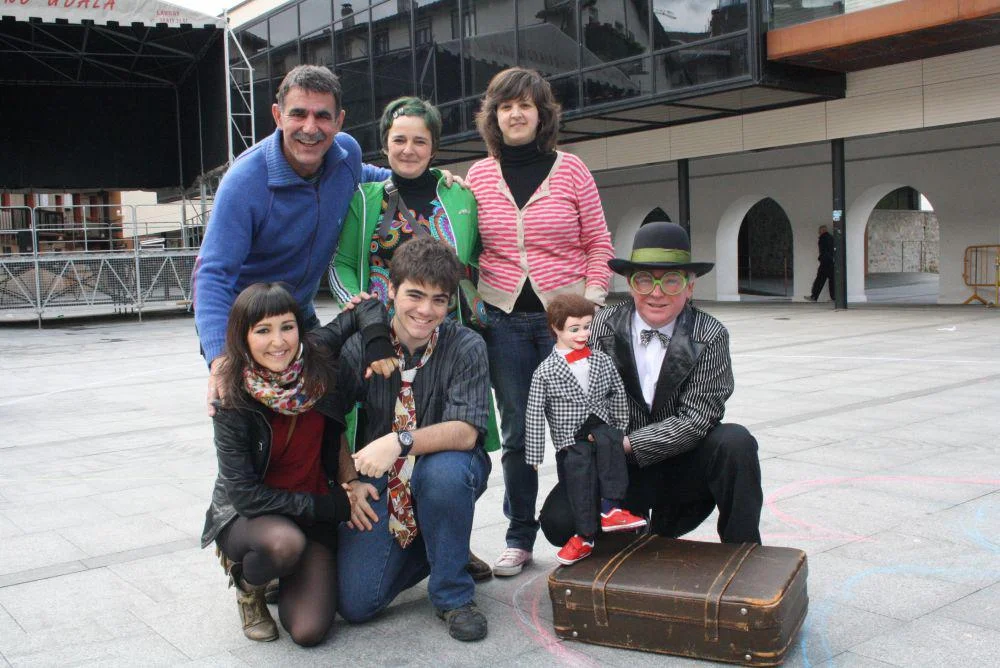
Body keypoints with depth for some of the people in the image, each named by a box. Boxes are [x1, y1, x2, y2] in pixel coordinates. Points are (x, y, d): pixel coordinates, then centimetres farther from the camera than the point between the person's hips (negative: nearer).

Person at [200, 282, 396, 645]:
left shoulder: (316, 355, -12)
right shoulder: (233, 400, -20)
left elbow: (364, 307, 4)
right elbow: (244, 493, -20)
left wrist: (377, 341, -18)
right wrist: (327, 506, -21)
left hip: (315, 510, 3)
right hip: (245, 515, -2)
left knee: (309, 631, -15)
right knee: (285, 543, -38)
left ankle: (286, 579, 20)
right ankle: (247, 585, -2)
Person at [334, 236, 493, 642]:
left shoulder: (466, 347, -14)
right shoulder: (361, 346, -8)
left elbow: (465, 432, -24)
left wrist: (401, 442, -39)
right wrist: (349, 481, -10)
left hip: (447, 472, -1)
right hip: (379, 485, 2)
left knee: (443, 469, -39)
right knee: (355, 604, -13)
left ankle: (453, 595, -14)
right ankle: (416, 547, 19)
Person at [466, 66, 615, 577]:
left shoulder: (570, 169, 2)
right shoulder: (478, 175, 7)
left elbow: (598, 243, 3)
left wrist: (591, 304, -4)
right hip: (503, 319, 2)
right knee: (516, 433, 7)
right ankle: (519, 538, 20)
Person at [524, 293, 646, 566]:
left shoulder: (602, 361, 6)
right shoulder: (546, 371, -5)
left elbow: (618, 394, 17)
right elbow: (535, 414, -3)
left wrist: (619, 431, 15)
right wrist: (534, 454, -3)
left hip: (601, 429, 2)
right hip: (571, 443, -2)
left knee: (609, 441, -29)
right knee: (580, 480, -15)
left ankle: (611, 508, -27)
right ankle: (585, 536, 4)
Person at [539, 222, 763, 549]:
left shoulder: (710, 336, -9)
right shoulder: (605, 324, -6)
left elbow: (694, 420, -15)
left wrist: (626, 443, -21)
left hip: (684, 465, 0)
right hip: (620, 469, 1)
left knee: (736, 442, -30)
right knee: (557, 520, -22)